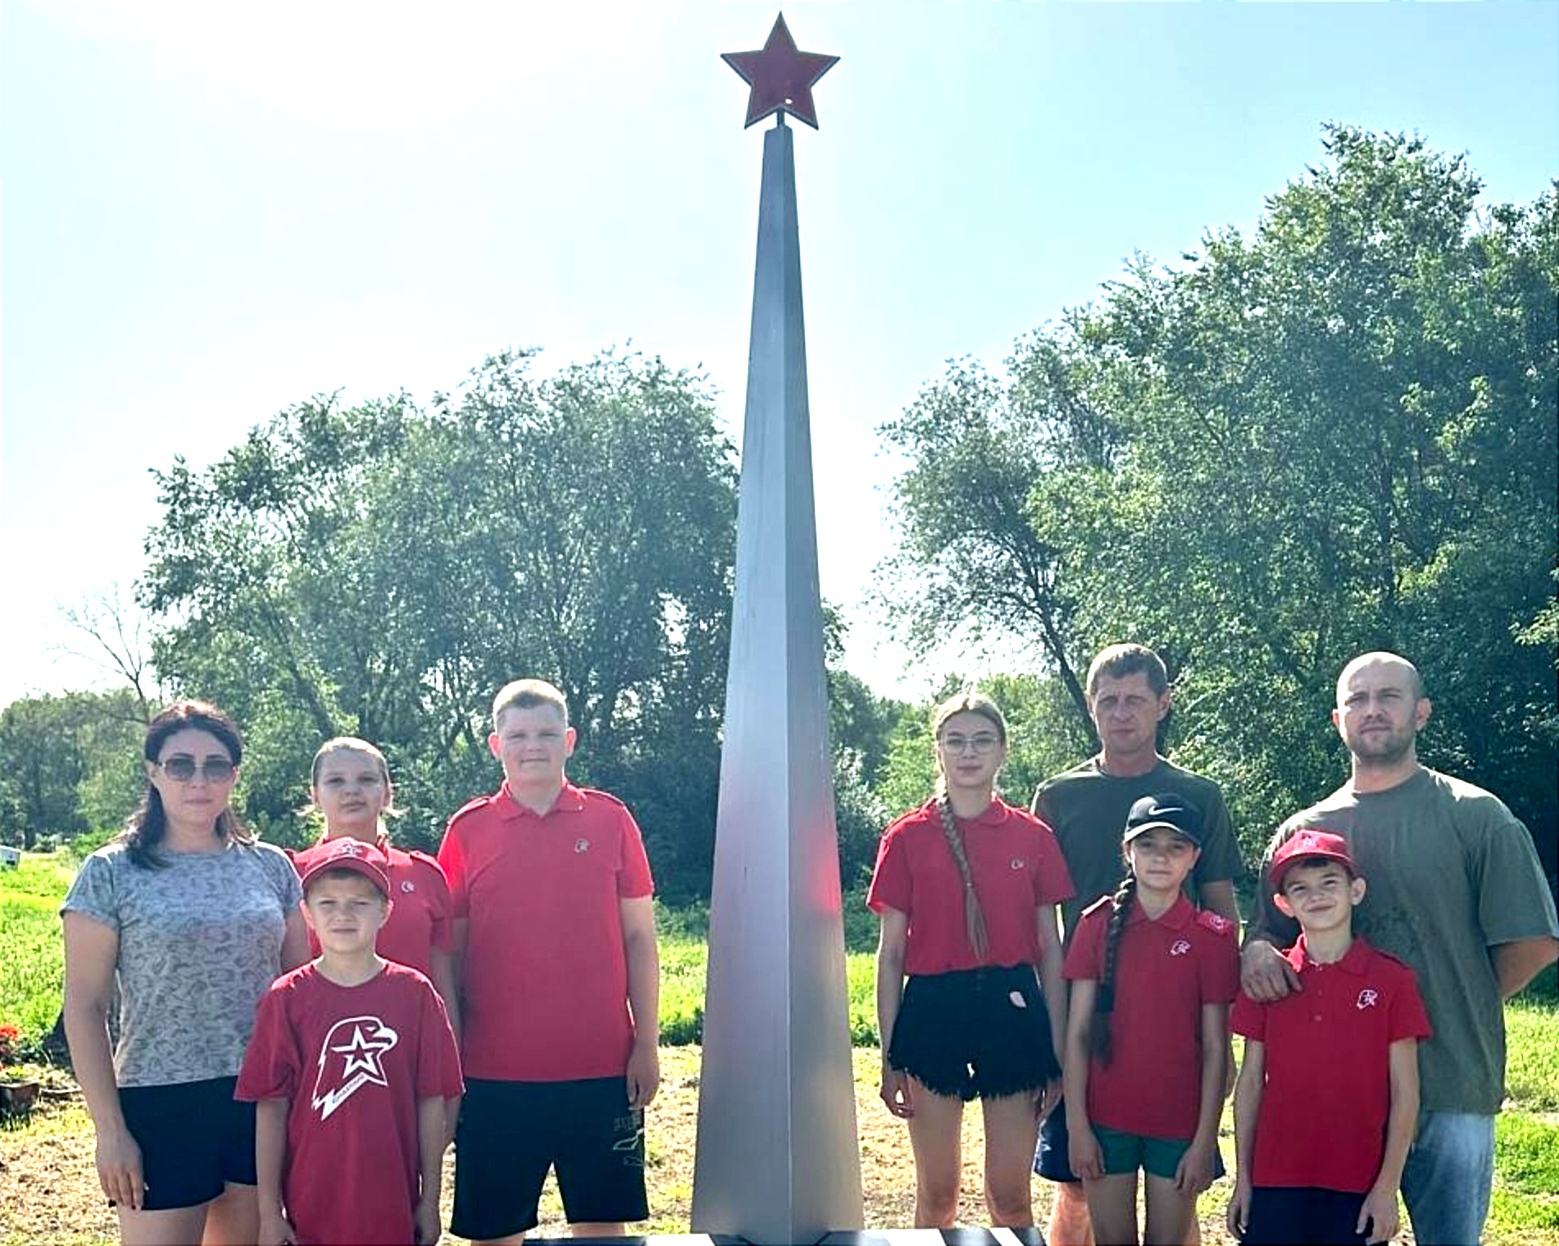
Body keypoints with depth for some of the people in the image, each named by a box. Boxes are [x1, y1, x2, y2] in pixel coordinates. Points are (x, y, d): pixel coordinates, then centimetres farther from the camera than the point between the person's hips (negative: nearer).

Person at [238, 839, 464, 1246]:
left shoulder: (414, 993, -3)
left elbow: (432, 1102, 1)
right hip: (311, 1210, 0)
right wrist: (269, 1211, -2)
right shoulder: (286, 999, -3)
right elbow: (270, 1108, -2)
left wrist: (430, 1200, 2)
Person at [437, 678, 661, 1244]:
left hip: (602, 1067, 0)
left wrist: (647, 1044, 1)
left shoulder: (610, 820, 3)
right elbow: (450, 953, 5)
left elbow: (639, 938, 5)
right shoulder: (467, 830, 2)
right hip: (494, 1071, 0)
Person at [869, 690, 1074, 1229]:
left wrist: (1058, 1051, 3)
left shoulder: (1033, 836, 3)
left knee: (1010, 1195, 6)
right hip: (933, 1010, 0)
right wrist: (890, 1055, 1)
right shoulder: (907, 838, 1)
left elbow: (1050, 948, 6)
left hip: (1013, 1009, 1)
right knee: (936, 1194, 9)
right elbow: (891, 952, 3)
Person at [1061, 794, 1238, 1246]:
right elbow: (1078, 1032, -1)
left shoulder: (1211, 936, -3)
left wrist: (1204, 1140, -5)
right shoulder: (1099, 923, -1)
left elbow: (1215, 1048, -2)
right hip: (1106, 1119, 1)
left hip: (1178, 1124, -1)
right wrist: (1077, 1124, -5)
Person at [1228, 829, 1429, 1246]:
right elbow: (1251, 1082, 6)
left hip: (1359, 1188, -1)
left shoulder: (1392, 980, -3)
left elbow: (1404, 1092, -2)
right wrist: (1242, 1179, 5)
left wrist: (1388, 1187, -4)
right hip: (1275, 1184, 2)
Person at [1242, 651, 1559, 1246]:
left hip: (1452, 1090, -2)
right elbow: (1269, 934, 12)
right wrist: (1256, 952, -11)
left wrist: (1456, 1011, 4)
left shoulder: (1476, 817, -1)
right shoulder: (1301, 831, 8)